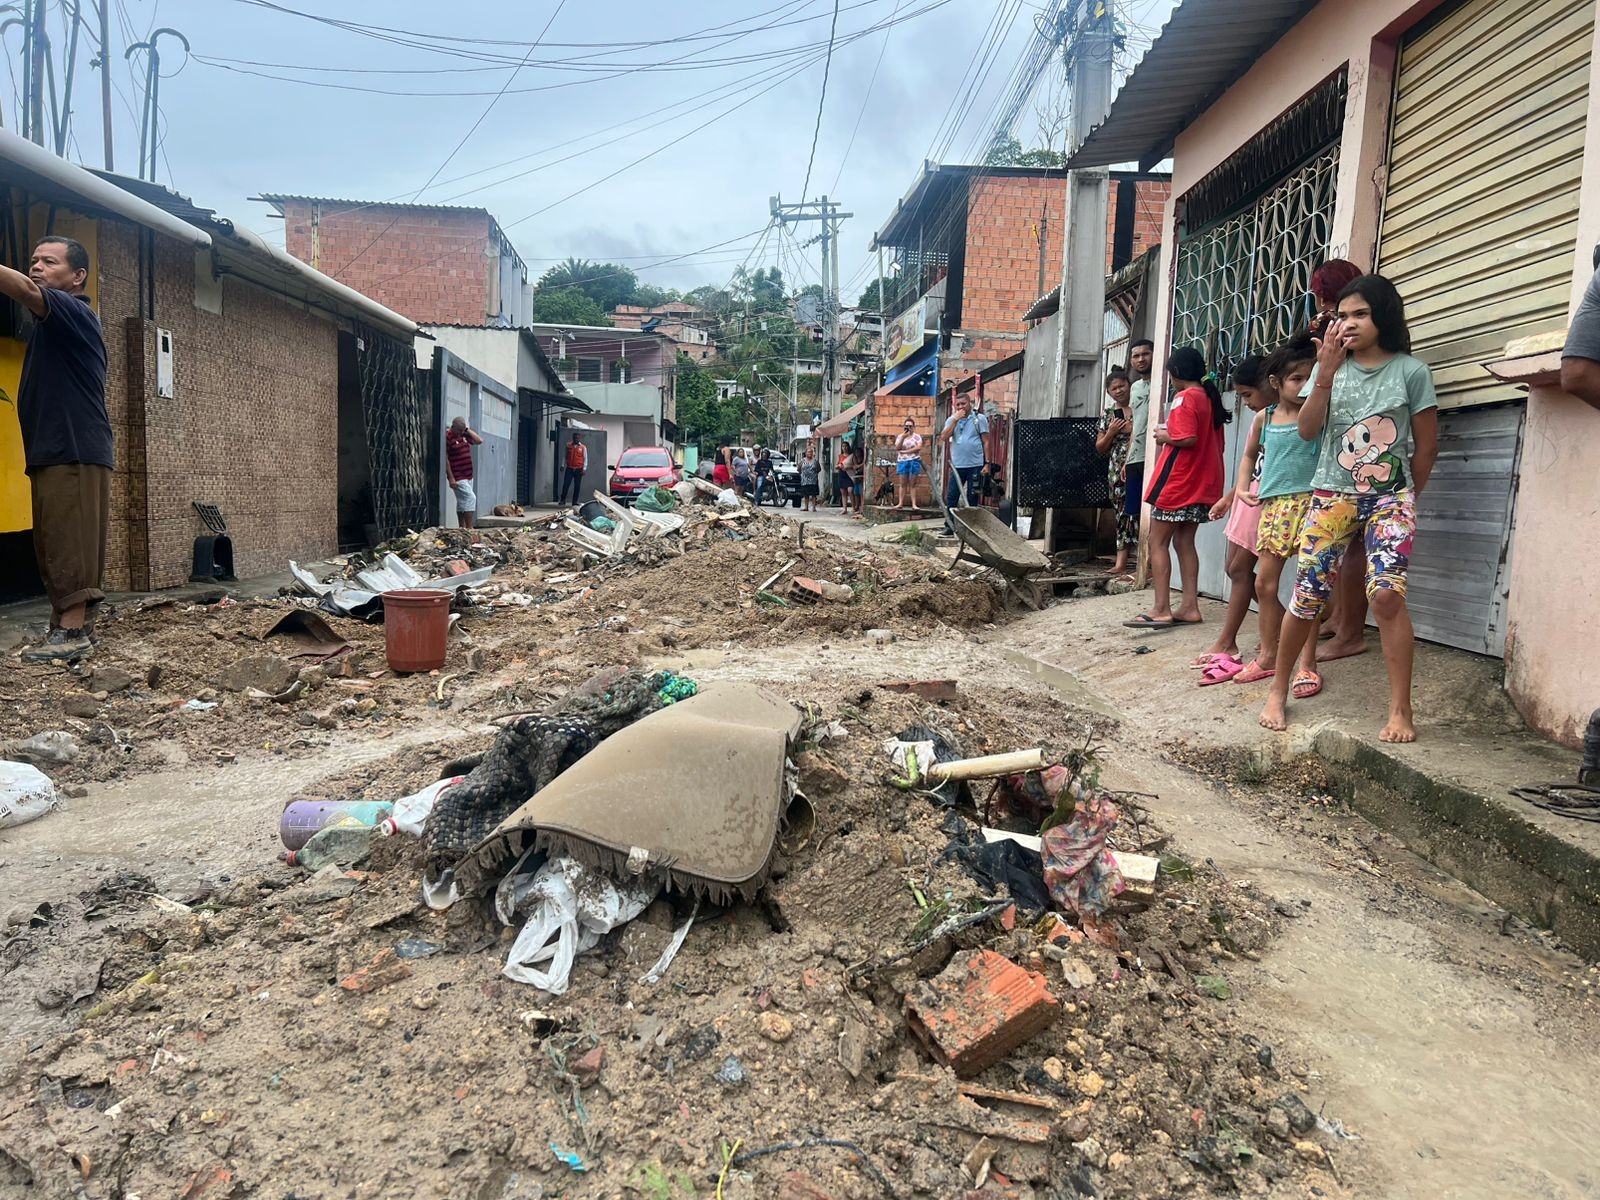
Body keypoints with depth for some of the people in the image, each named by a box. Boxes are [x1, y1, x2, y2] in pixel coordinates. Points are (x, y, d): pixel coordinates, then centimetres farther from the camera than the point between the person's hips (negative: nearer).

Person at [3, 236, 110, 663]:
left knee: (69, 543, -12)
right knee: (54, 545, 10)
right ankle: (77, 624, 14)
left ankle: (72, 631, -11)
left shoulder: (74, 312, -6)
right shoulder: (49, 323, 24)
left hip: (74, 451, -10)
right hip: (52, 450, 10)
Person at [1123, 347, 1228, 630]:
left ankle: (1161, 610, -5)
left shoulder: (1185, 397, -12)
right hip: (1201, 484, 9)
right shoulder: (1211, 398, 14)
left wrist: (1165, 436, -7)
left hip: (1178, 483, -8)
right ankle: (1190, 607, 10)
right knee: (1184, 542, 12)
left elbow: (1187, 439, -25)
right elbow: (1215, 443, 19)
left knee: (1158, 543, -2)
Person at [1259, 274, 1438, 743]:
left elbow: (1426, 447, 6)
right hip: (1331, 495, 2)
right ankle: (1279, 689, 15)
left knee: (1386, 593, -17)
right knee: (1307, 595, -1)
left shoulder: (1411, 371, 1)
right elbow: (1307, 430, -5)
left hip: (1390, 497, -1)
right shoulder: (1329, 367, 6)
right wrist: (1326, 373, -15)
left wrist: (1402, 498, 10)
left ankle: (1401, 709, -8)